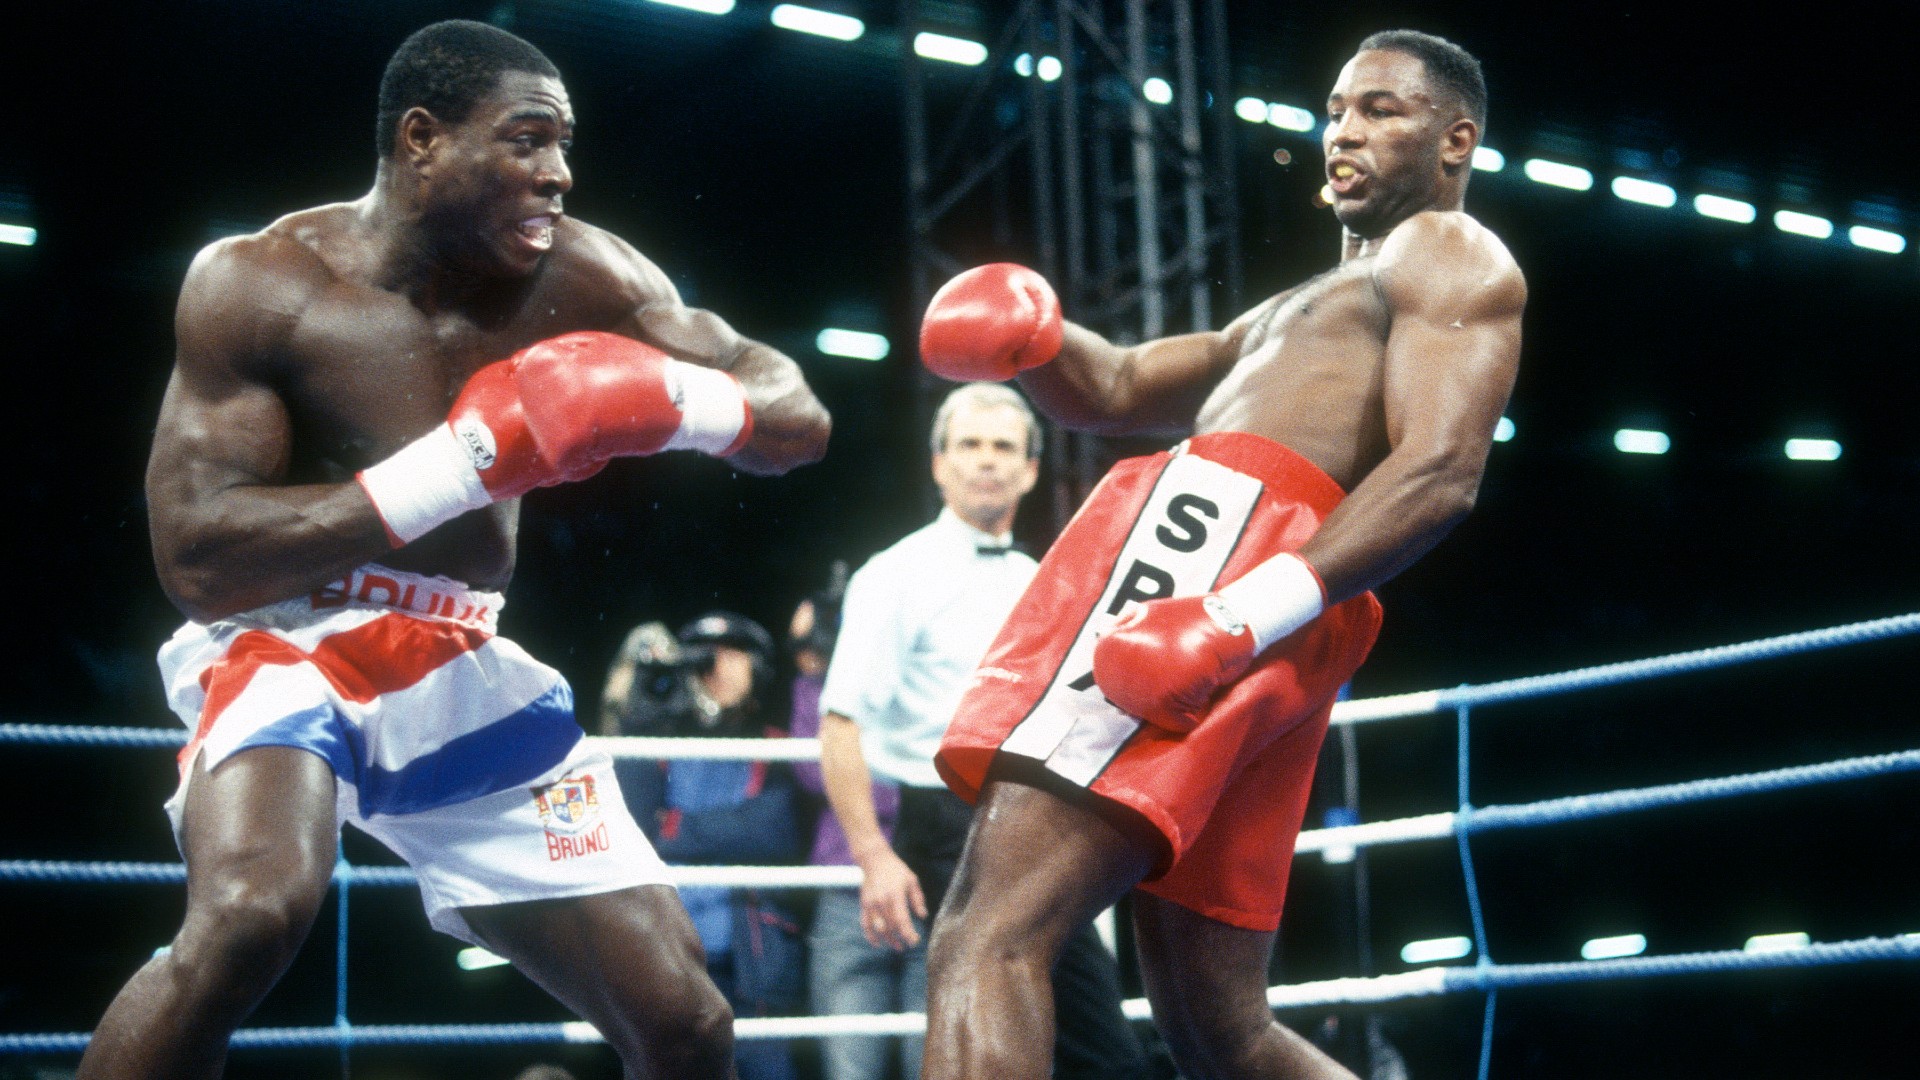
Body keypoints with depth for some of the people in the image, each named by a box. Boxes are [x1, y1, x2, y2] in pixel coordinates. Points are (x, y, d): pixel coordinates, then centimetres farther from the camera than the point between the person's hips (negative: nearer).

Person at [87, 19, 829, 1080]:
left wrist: (666, 399, -24)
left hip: (468, 675, 4)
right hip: (286, 645, -4)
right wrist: (463, 464, -25)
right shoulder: (257, 283, -12)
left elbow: (799, 420, 0)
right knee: (246, 919, -37)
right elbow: (195, 561, -20)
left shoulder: (576, 276, -3)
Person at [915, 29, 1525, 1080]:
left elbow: (1441, 474, -9)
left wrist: (1249, 613, -25)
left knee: (987, 936, -20)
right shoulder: (1295, 312, 37)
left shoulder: (1451, 253, 9)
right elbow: (1115, 390, 32)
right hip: (1262, 653, 10)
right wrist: (1029, 333, 6)